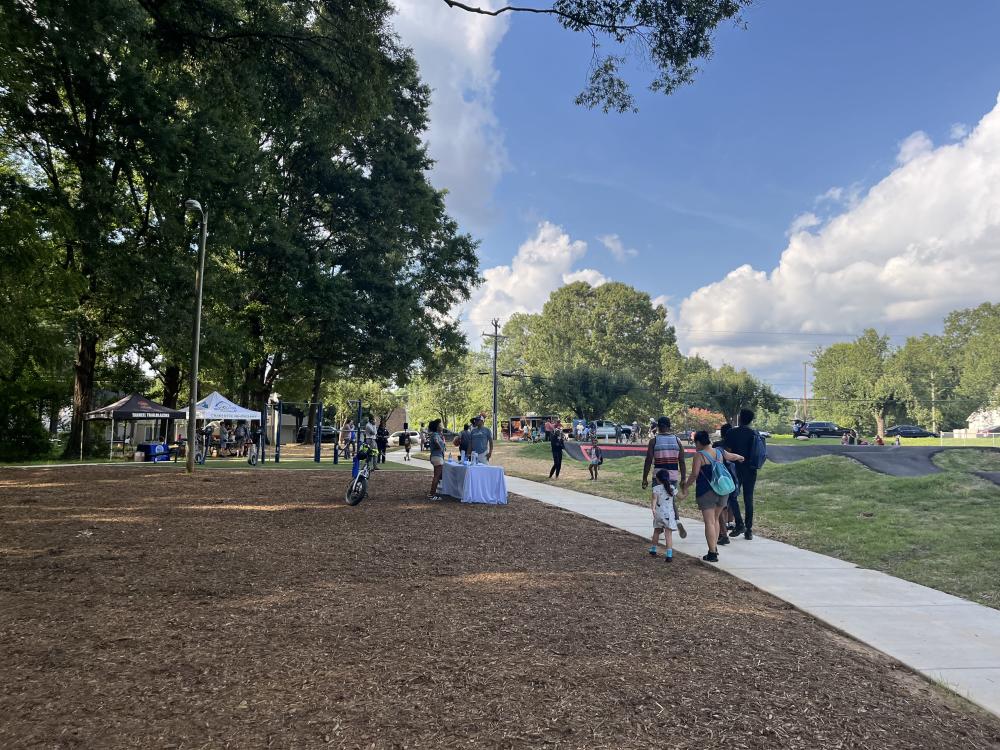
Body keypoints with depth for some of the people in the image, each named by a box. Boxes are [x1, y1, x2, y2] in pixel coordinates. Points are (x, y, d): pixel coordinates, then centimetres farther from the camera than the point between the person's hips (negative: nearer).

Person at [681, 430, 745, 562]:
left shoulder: (699, 455, -11)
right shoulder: (720, 452, 8)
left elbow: (694, 474, -15)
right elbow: (732, 456, 27)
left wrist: (685, 487, -3)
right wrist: (740, 458, 49)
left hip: (706, 492, -6)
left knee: (709, 522, -5)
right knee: (715, 519, 21)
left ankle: (712, 553, -6)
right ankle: (715, 547, 26)